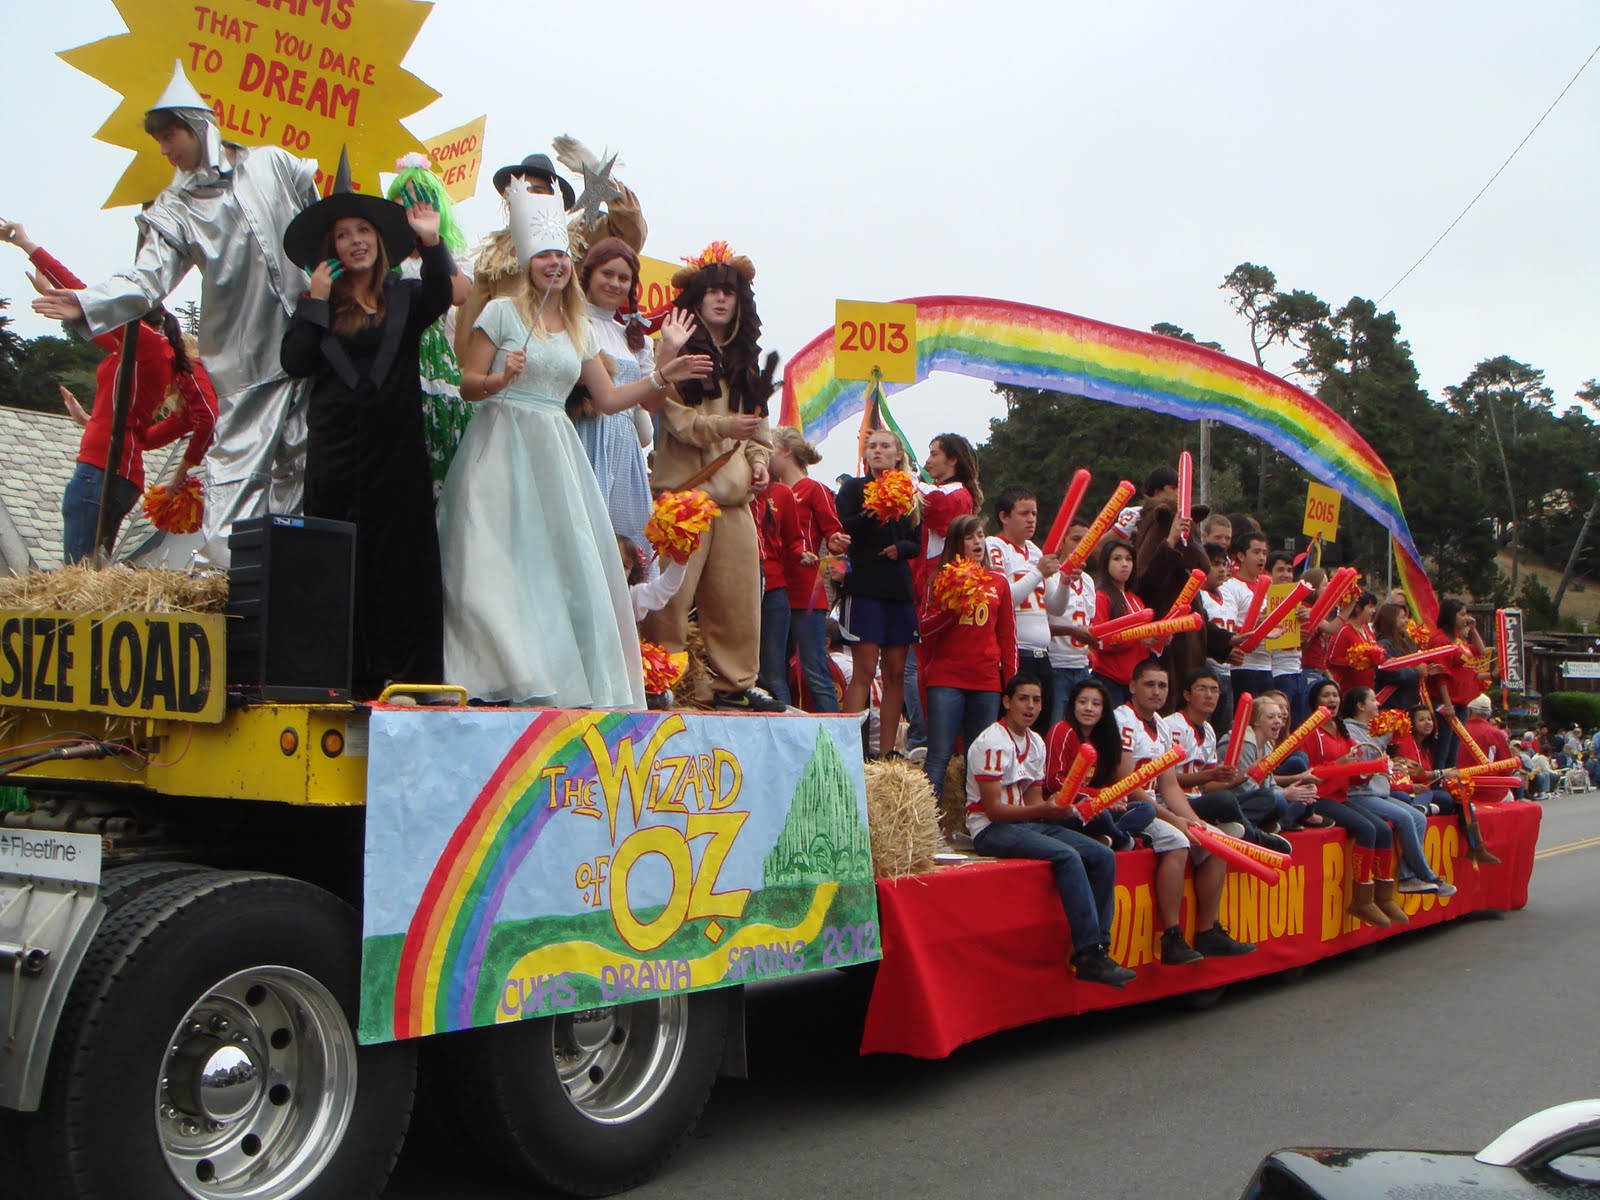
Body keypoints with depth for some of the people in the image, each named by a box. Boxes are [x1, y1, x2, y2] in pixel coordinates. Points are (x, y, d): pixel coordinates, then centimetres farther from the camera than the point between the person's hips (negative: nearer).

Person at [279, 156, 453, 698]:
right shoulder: (319, 302, 12)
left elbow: (440, 296, -13)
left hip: (397, 449, -1)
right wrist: (316, 300, -3)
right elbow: (295, 363, -1)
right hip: (335, 447, 1)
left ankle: (403, 674, -2)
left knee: (403, 557, -3)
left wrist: (432, 243, -27)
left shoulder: (405, 297, 10)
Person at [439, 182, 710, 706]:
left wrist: (664, 377, 11)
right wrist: (501, 380, -20)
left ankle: (570, 681, 3)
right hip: (503, 447, -4)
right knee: (502, 563, -9)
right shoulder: (503, 312, 1)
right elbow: (468, 384, -1)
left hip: (555, 454, 5)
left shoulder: (579, 329, 15)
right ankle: (512, 677, -4)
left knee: (567, 561, -1)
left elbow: (608, 398, 17)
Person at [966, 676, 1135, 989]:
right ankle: (1089, 955, -27)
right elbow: (994, 809, -18)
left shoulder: (1036, 743, 13)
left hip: (1029, 822, 9)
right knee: (1068, 857, -30)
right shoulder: (992, 743, -14)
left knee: (1104, 857, -7)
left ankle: (1097, 947, -8)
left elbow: (1034, 800, 12)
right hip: (991, 830, -9)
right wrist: (1043, 810, -29)